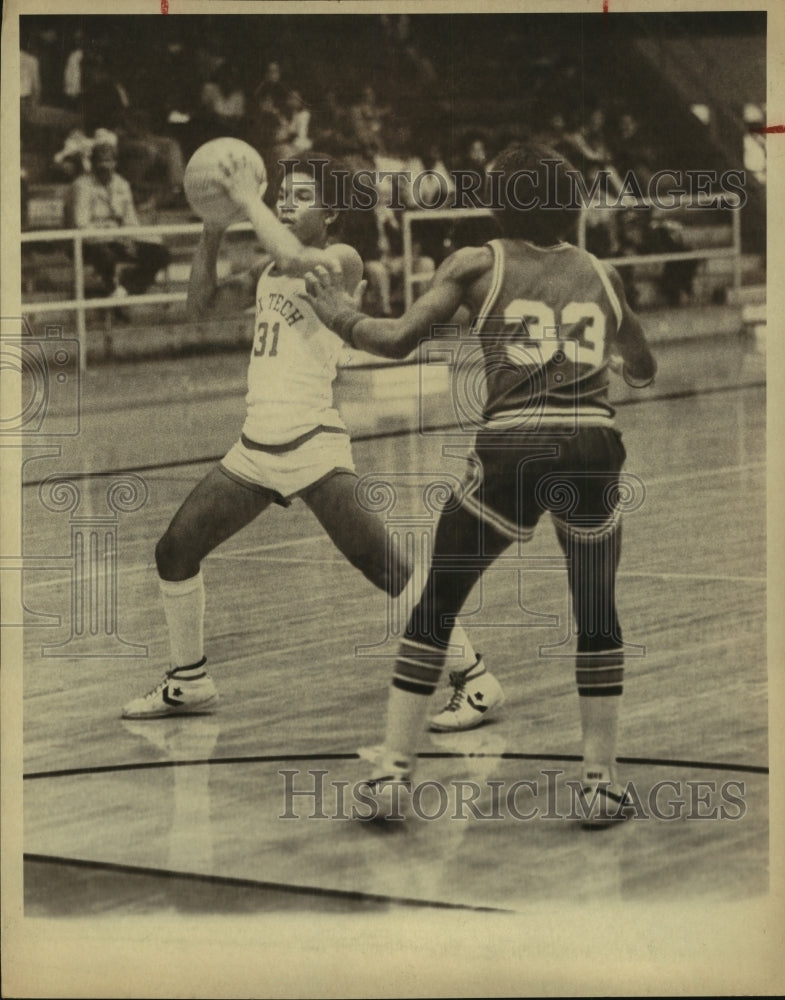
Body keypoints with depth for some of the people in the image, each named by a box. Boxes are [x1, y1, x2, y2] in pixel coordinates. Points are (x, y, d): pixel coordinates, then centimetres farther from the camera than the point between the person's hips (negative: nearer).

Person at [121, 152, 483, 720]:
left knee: (383, 567, -14)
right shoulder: (269, 270, 15)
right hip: (255, 448, 8)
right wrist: (212, 235, 8)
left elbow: (297, 259, -30)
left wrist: (250, 201, -18)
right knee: (175, 552, 11)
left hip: (314, 448, -8)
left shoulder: (342, 261, -8)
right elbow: (202, 307, 19)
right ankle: (190, 684, 27)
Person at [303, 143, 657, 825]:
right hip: (592, 447, 2)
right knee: (598, 615, 18)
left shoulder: (478, 265, 9)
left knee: (435, 608, 12)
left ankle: (393, 771, 10)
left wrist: (336, 313, 19)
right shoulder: (600, 274, 17)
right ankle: (602, 783, 16)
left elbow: (397, 341, 1)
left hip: (510, 450, -1)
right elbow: (644, 370, 29)